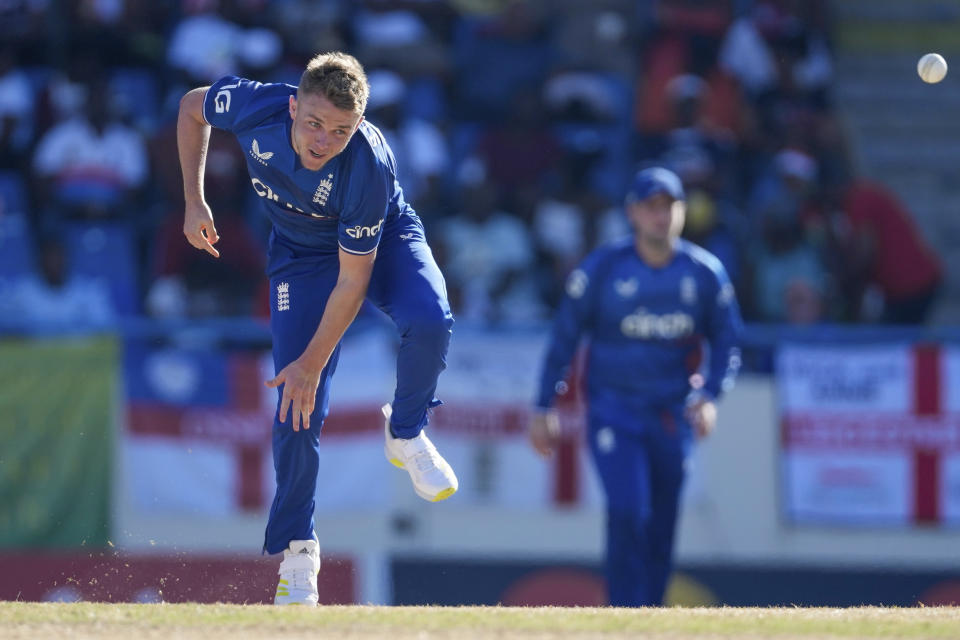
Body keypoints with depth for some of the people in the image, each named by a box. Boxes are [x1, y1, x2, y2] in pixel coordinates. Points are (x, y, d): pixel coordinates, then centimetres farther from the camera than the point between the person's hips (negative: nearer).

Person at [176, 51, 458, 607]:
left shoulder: (368, 166, -37)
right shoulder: (253, 107, -30)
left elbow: (353, 280, -28)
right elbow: (192, 107, -5)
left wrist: (313, 363, -25)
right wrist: (195, 202, -6)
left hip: (379, 242, -2)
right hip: (302, 252, 2)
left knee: (429, 322, -33)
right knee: (297, 414, -7)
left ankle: (406, 434, -4)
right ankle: (296, 550, 9)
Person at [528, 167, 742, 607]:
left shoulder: (705, 273, -1)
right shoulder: (601, 269, -8)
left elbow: (727, 343, 6)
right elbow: (564, 337, -1)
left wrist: (710, 397, -12)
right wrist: (543, 409, -4)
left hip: (673, 417, 3)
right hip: (612, 410, -3)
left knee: (662, 526, 6)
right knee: (628, 512, -18)